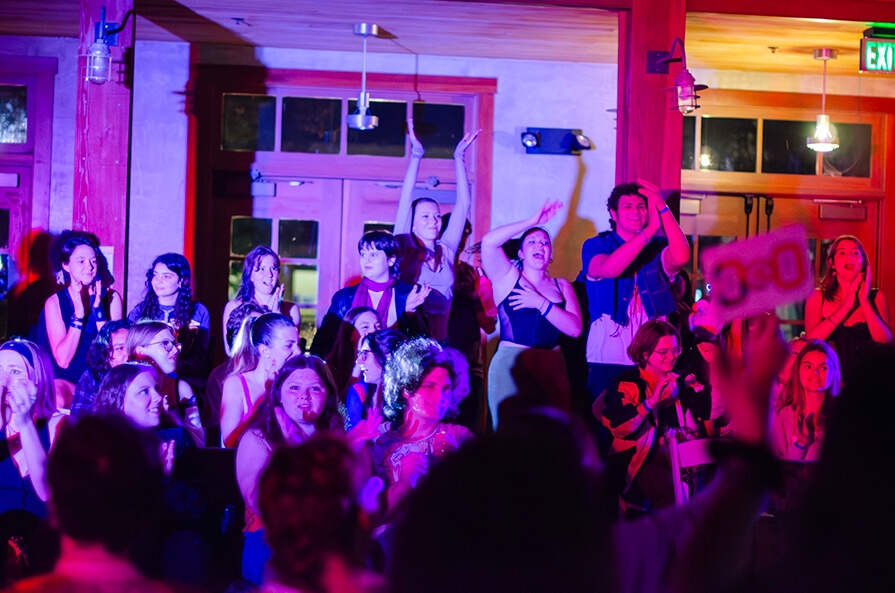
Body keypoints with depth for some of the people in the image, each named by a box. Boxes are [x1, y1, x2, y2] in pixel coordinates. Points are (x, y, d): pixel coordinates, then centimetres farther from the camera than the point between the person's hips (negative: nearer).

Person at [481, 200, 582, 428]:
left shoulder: (561, 286, 15)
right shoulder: (507, 277, 7)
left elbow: (575, 328, 1)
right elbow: (489, 242, -12)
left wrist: (540, 303, -9)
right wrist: (533, 221, -8)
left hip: (552, 367, 3)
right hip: (511, 366, -3)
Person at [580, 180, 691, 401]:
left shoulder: (658, 247, 11)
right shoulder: (595, 246, 4)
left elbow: (681, 258, -13)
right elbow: (609, 269, -20)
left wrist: (662, 207, -14)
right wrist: (650, 229, -21)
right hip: (608, 358, -2)